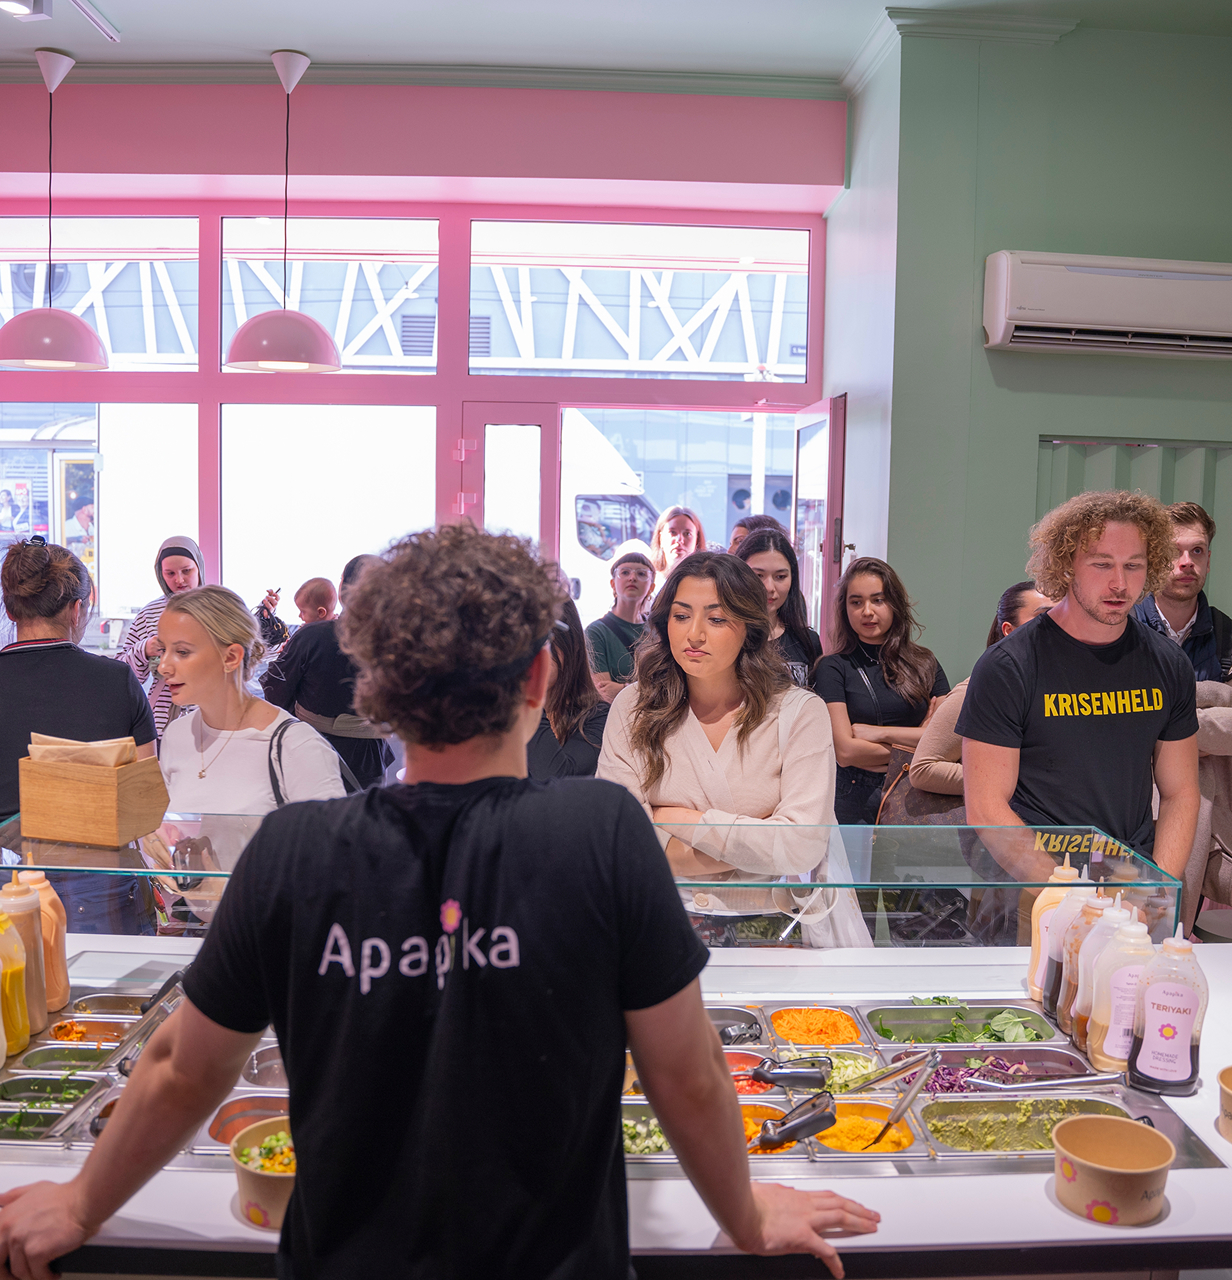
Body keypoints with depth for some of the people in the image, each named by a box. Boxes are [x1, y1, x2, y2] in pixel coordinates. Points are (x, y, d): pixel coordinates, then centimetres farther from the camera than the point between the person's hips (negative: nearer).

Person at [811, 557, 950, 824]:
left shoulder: (925, 664, 13)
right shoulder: (833, 668, 3)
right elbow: (845, 751, -6)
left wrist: (880, 732, -3)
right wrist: (914, 744, 1)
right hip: (854, 800, -2)